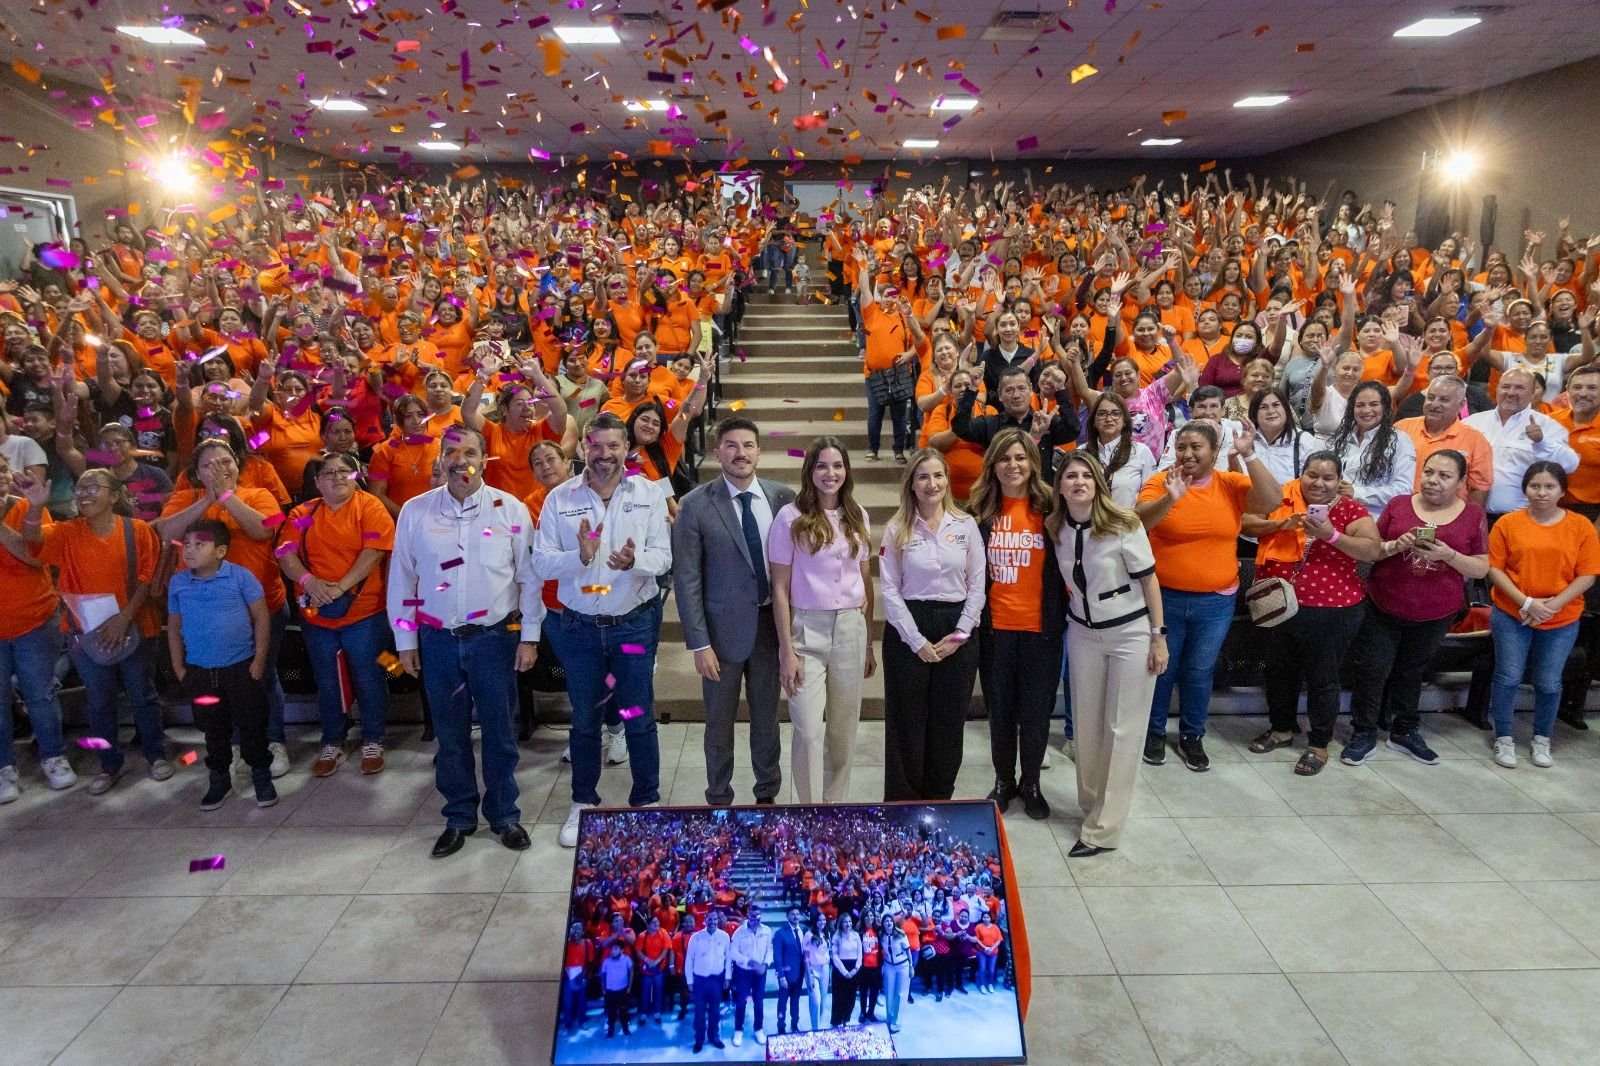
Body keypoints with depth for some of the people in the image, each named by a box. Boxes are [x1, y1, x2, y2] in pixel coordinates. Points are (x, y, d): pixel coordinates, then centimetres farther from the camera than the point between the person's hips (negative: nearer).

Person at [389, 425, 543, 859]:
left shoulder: (511, 509, -5)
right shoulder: (415, 511, -1)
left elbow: (530, 575, -2)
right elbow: (402, 578, 5)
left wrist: (529, 637, -3)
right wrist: (405, 640, 4)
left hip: (495, 638, -1)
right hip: (438, 640, 2)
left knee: (500, 731, 9)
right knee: (450, 733, 12)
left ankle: (504, 814, 26)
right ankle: (459, 817, 28)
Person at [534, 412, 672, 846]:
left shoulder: (649, 494, -3)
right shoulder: (559, 498, -3)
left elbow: (663, 555, -7)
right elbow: (541, 562, -6)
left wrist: (636, 560, -28)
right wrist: (579, 556, -25)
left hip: (634, 622, -1)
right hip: (579, 626, 1)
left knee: (639, 718, 7)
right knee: (584, 719, 15)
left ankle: (647, 802, 25)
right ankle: (583, 803, 32)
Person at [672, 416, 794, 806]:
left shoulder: (782, 496, -2)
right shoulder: (695, 505, -9)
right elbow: (686, 579, -9)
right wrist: (699, 643, -12)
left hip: (772, 624, 2)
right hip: (723, 627, -2)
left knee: (767, 718, 17)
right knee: (720, 724, 12)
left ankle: (768, 795, 35)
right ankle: (719, 801, 30)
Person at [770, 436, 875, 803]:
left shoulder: (857, 517, 7)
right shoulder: (791, 517, -5)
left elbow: (866, 582, 13)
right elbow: (780, 588, -5)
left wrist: (869, 642, 13)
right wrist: (787, 651, -8)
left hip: (851, 629, 4)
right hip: (807, 631, -4)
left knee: (844, 732, 12)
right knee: (809, 733, -6)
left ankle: (836, 807, 28)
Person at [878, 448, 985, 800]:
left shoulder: (966, 525, 3)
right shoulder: (897, 530, -1)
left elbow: (977, 585, 3)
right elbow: (890, 589, -4)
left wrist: (959, 634, -6)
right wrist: (917, 640, -10)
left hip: (957, 630, 1)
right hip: (908, 630, -1)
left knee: (949, 724, 8)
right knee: (907, 724, 4)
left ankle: (940, 801, 23)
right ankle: (902, 803, 17)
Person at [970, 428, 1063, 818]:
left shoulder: (1050, 509, -3)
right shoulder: (981, 511, 0)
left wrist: (1061, 612, -3)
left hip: (1040, 626, -1)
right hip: (995, 626, 1)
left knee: (1036, 710, 9)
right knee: (999, 708, 13)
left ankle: (1031, 784, 29)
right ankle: (1003, 780, 32)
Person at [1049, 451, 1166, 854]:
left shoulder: (1123, 524, -17)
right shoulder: (1055, 528, -5)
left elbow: (1148, 579, -11)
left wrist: (1159, 637, -10)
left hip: (1130, 632, -4)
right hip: (1083, 633, 4)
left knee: (1123, 730, 0)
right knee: (1086, 725, 10)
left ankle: (1102, 828, 6)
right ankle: (1092, 805, 29)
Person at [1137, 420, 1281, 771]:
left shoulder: (1232, 484, -1)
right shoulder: (1160, 482, -7)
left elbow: (1271, 501, -15)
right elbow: (1140, 522, -21)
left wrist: (1248, 455, -21)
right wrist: (1170, 499, -39)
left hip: (1216, 601, 2)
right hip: (1164, 597, -1)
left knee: (1199, 672, 14)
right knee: (1161, 668, 12)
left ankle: (1192, 736, 31)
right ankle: (1155, 732, 30)